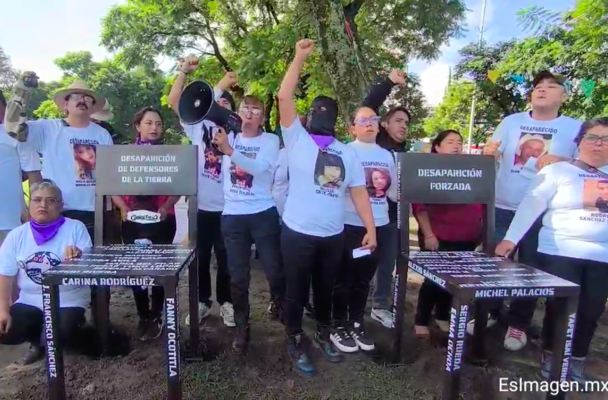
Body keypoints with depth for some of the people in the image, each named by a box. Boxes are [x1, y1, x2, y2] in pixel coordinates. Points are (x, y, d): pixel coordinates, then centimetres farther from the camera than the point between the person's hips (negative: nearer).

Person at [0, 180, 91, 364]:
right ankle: (39, 339, 17)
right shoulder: (16, 235, 0)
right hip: (30, 300, 4)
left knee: (60, 336, -27)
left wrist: (78, 258, -32)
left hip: (68, 300, -4)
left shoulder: (76, 228, -9)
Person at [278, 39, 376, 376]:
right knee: (297, 291, 10)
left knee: (325, 289, 20)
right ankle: (295, 342, 29)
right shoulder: (297, 139, -1)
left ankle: (323, 334, 41)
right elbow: (284, 97, -11)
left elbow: (359, 192, 6)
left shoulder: (348, 153, 9)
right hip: (298, 233, -3)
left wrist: (370, 228, -1)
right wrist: (300, 58, -11)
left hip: (333, 236, 4)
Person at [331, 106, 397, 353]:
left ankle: (356, 324, 32)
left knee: (364, 279, 17)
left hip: (380, 226, 5)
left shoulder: (387, 155, 11)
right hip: (351, 226, -5)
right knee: (344, 278, 8)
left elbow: (395, 192, 13)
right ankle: (339, 327, 23)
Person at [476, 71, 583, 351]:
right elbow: (492, 155, 2)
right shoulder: (511, 121, 5)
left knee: (530, 269, 9)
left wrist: (561, 163, -17)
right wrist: (488, 152, -21)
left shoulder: (575, 128, 1)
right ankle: (489, 312, 28)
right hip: (502, 207, 2)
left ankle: (518, 323, 24)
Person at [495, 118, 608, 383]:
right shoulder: (557, 171, -3)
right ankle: (550, 355, 26)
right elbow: (531, 203, -11)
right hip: (561, 253, -3)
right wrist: (511, 238, -18)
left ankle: (577, 359, 31)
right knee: (559, 307, 6)